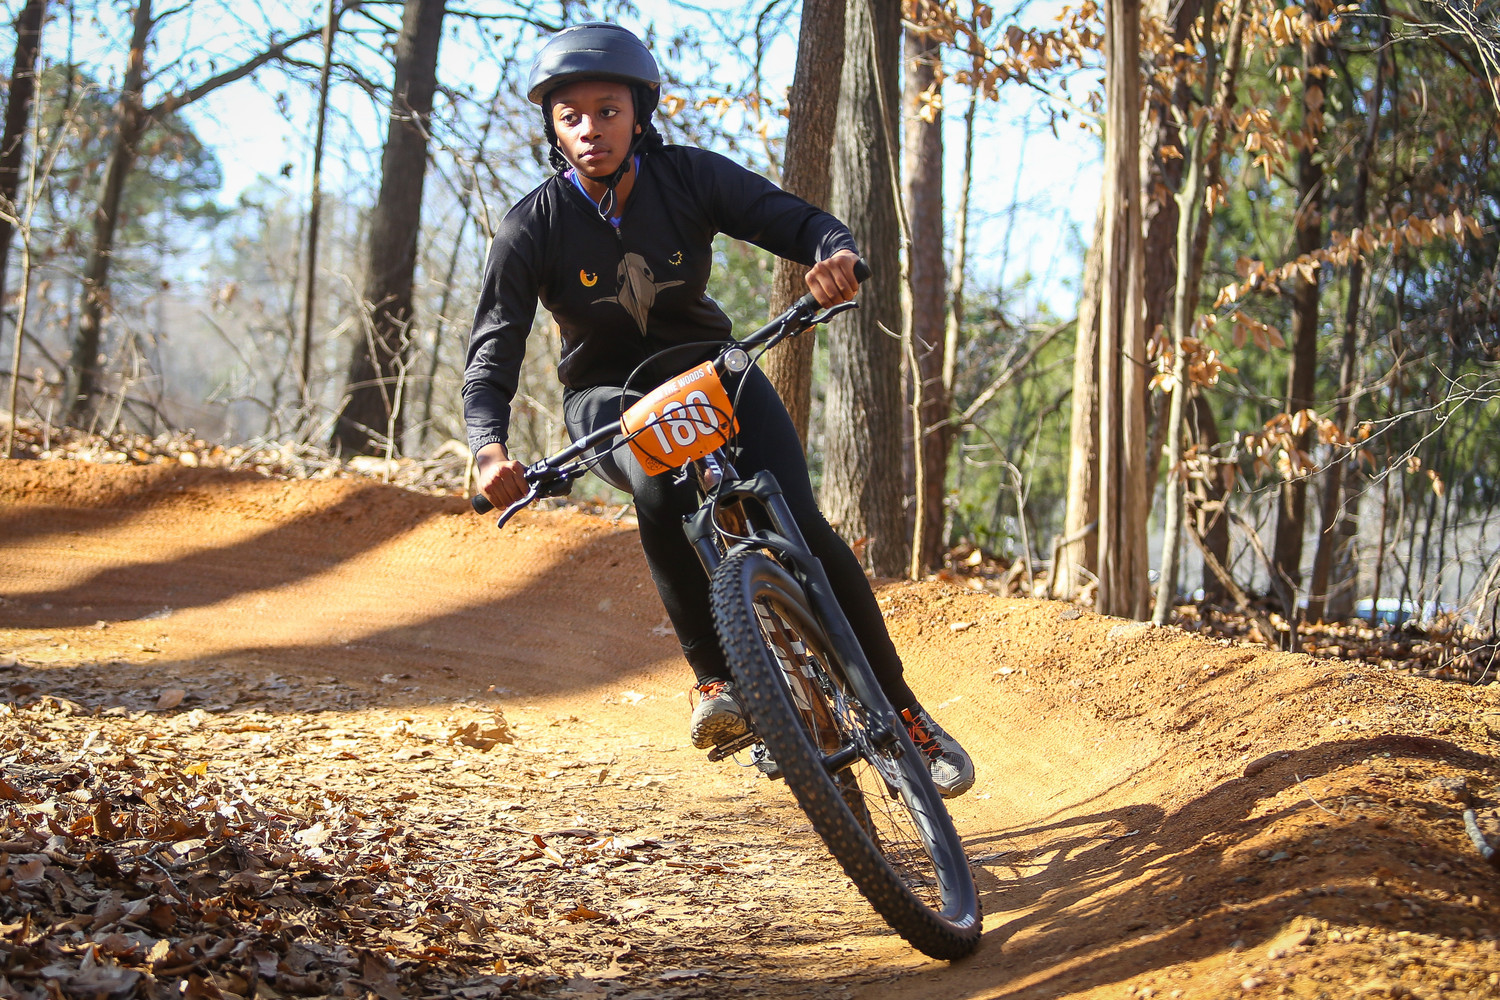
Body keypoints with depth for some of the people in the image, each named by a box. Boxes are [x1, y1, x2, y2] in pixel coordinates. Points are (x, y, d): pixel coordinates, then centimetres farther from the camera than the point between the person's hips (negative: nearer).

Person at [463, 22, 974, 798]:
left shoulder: (691, 178, -15)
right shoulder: (533, 229, -17)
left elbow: (796, 221, -18)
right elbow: (491, 355, -19)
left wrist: (836, 253, -43)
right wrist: (489, 448, -39)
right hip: (610, 397, -1)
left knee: (801, 527, -20)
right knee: (661, 492, -37)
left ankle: (900, 711, -6)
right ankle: (718, 681, -24)